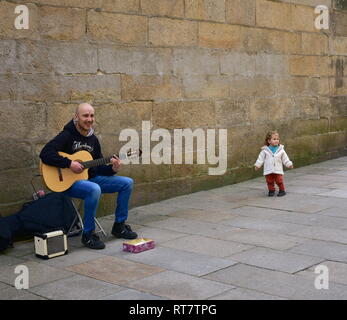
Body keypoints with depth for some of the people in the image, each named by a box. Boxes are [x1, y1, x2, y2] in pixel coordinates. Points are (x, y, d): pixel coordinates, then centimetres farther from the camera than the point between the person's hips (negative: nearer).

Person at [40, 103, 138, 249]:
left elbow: (99, 168, 13)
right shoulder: (67, 135, -11)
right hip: (69, 182, -8)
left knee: (127, 182, -1)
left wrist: (112, 169, -8)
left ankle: (119, 226, 9)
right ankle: (88, 234, -22)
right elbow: (45, 154, -24)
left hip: (91, 179, 8)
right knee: (94, 189, -39)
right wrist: (69, 163, -27)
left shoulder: (93, 139, 11)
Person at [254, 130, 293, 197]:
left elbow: (285, 159, 8)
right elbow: (261, 158, 3)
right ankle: (271, 190, 21)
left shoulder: (281, 150, 1)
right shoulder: (265, 150, -2)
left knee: (279, 181, -1)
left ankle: (282, 190, 14)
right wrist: (257, 165, -1)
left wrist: (289, 164, 5)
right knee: (270, 181, 5)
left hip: (278, 170, 0)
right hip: (268, 171, 0)